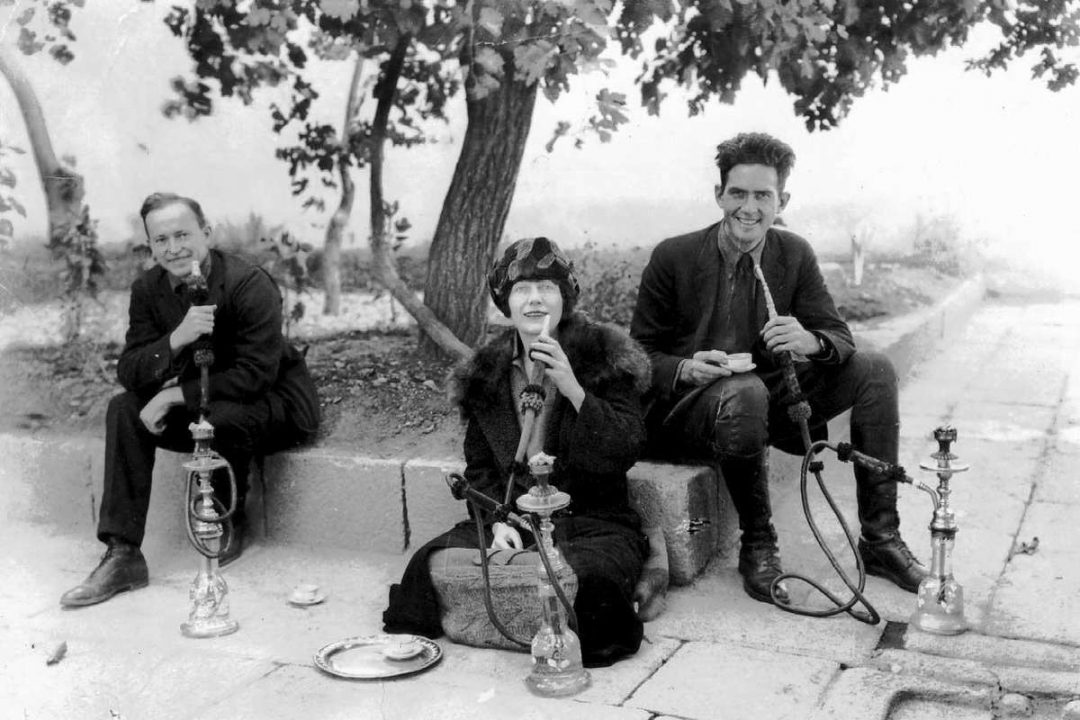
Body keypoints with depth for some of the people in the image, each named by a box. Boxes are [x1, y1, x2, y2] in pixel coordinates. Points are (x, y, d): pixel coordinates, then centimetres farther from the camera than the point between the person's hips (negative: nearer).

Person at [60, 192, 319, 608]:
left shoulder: (250, 285, -23)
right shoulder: (148, 290, -4)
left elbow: (256, 374, -27)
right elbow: (128, 371, -11)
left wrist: (178, 394, -27)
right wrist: (176, 339, -32)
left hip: (276, 404, -6)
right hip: (200, 406, 6)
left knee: (221, 415, -36)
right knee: (125, 409, -14)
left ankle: (230, 527, -6)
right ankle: (123, 556, -16)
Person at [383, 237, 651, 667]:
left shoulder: (606, 356, -1)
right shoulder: (486, 371, 11)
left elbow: (626, 451, -11)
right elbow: (479, 466, 12)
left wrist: (573, 389, -22)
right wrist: (498, 520, -8)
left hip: (594, 520, -3)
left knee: (583, 578, -36)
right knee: (433, 563, -23)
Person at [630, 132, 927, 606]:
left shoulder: (795, 255, 1)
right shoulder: (673, 257, -9)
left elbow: (841, 339, -1)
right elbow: (638, 355, -4)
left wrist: (810, 342, -26)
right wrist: (685, 369, -27)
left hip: (767, 399, 5)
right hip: (687, 408, -5)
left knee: (876, 371, -10)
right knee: (744, 391, -38)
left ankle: (880, 539, -6)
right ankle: (757, 547, -19)